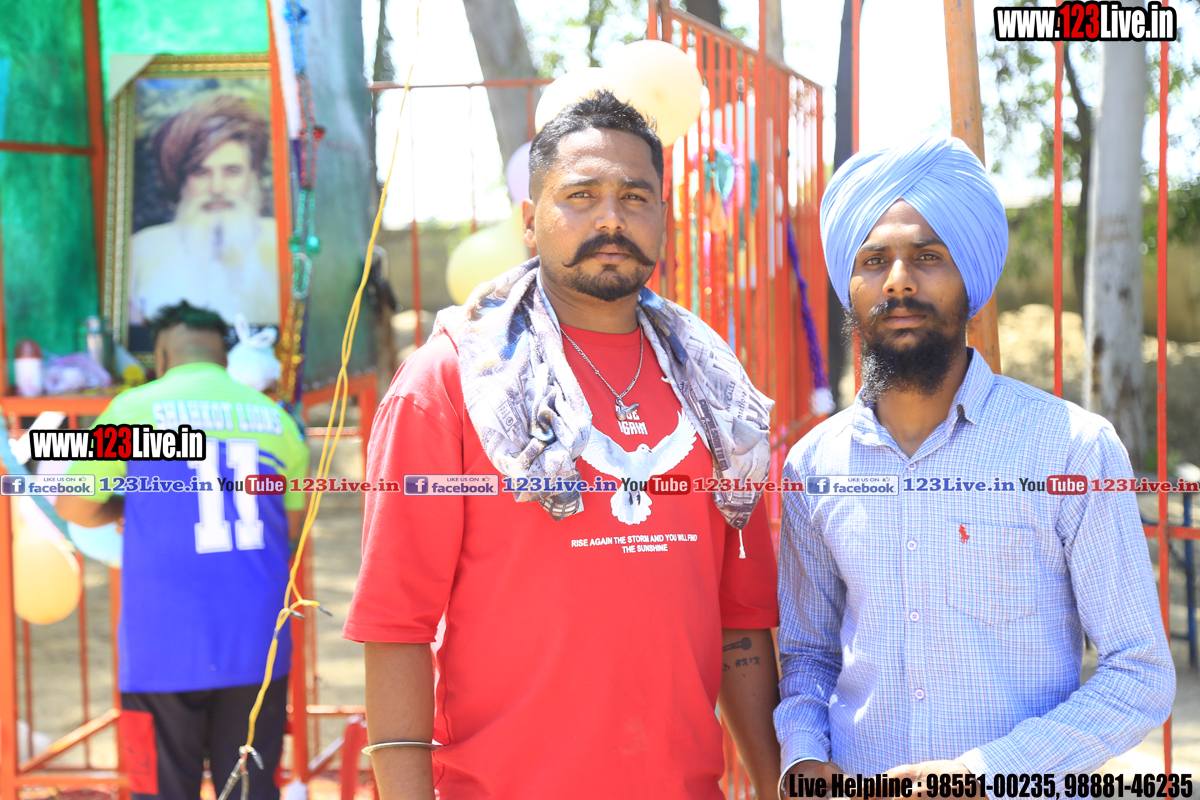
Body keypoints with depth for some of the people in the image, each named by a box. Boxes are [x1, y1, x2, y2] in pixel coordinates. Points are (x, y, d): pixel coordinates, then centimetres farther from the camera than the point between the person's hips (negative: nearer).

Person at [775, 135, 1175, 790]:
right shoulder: (812, 465, 0)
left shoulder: (1074, 448, -11)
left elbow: (1140, 676, -8)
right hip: (854, 784, 3)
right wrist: (805, 758, -8)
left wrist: (985, 772, -19)